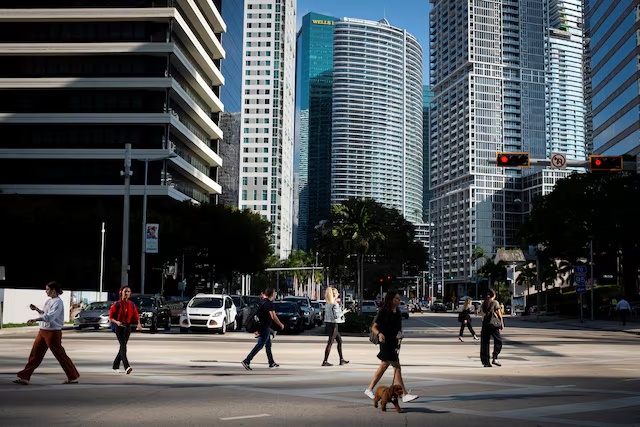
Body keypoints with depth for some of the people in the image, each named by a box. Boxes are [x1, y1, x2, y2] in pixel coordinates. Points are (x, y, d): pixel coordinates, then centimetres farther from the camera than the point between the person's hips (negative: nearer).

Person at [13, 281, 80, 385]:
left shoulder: (58, 302, -16)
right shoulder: (49, 301, 13)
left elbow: (50, 316, -28)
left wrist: (35, 320, -36)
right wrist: (37, 309, 6)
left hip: (53, 332, -9)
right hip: (43, 331, 9)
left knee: (60, 355, -1)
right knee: (35, 354, 8)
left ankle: (73, 377, 9)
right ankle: (24, 377, 13)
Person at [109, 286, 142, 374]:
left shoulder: (132, 305, 7)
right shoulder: (117, 304, -5)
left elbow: (136, 316, 7)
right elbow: (111, 317, -5)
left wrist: (139, 324, -11)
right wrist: (116, 322, -24)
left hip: (128, 327, 5)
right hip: (119, 327, -5)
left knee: (123, 347, 10)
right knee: (123, 346, -16)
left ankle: (115, 366, 24)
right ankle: (127, 367, -27)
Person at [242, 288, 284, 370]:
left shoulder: (261, 301, 11)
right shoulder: (269, 304, -17)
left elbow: (257, 313, 19)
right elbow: (273, 317, -20)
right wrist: (281, 325, -6)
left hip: (260, 326, 10)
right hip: (265, 327, -10)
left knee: (268, 344, 18)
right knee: (260, 345, -9)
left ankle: (272, 363, 26)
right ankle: (247, 361, -15)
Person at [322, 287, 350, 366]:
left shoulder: (327, 303, 9)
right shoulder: (335, 304, -17)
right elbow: (336, 315, -20)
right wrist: (343, 312, -3)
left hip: (329, 324, 9)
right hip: (333, 324, -9)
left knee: (339, 340, 18)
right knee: (330, 343, -4)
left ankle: (341, 360, 24)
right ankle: (325, 361, -1)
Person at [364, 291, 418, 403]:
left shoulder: (397, 313, 11)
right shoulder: (383, 312, -11)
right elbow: (374, 327, -11)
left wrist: (400, 335, -3)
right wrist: (379, 334, -30)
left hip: (394, 342, 9)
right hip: (386, 342, -9)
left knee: (384, 366, 15)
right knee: (397, 367, -9)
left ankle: (370, 389, 25)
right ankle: (405, 395, -8)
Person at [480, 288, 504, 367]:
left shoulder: (484, 304, 8)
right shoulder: (495, 303, -5)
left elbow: (483, 315, 10)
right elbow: (499, 314, -6)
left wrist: (484, 323, 16)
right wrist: (502, 324, 1)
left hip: (485, 324, 5)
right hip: (493, 325, -5)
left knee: (485, 343, 6)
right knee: (498, 341, 9)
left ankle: (485, 362, 6)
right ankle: (495, 358, -3)